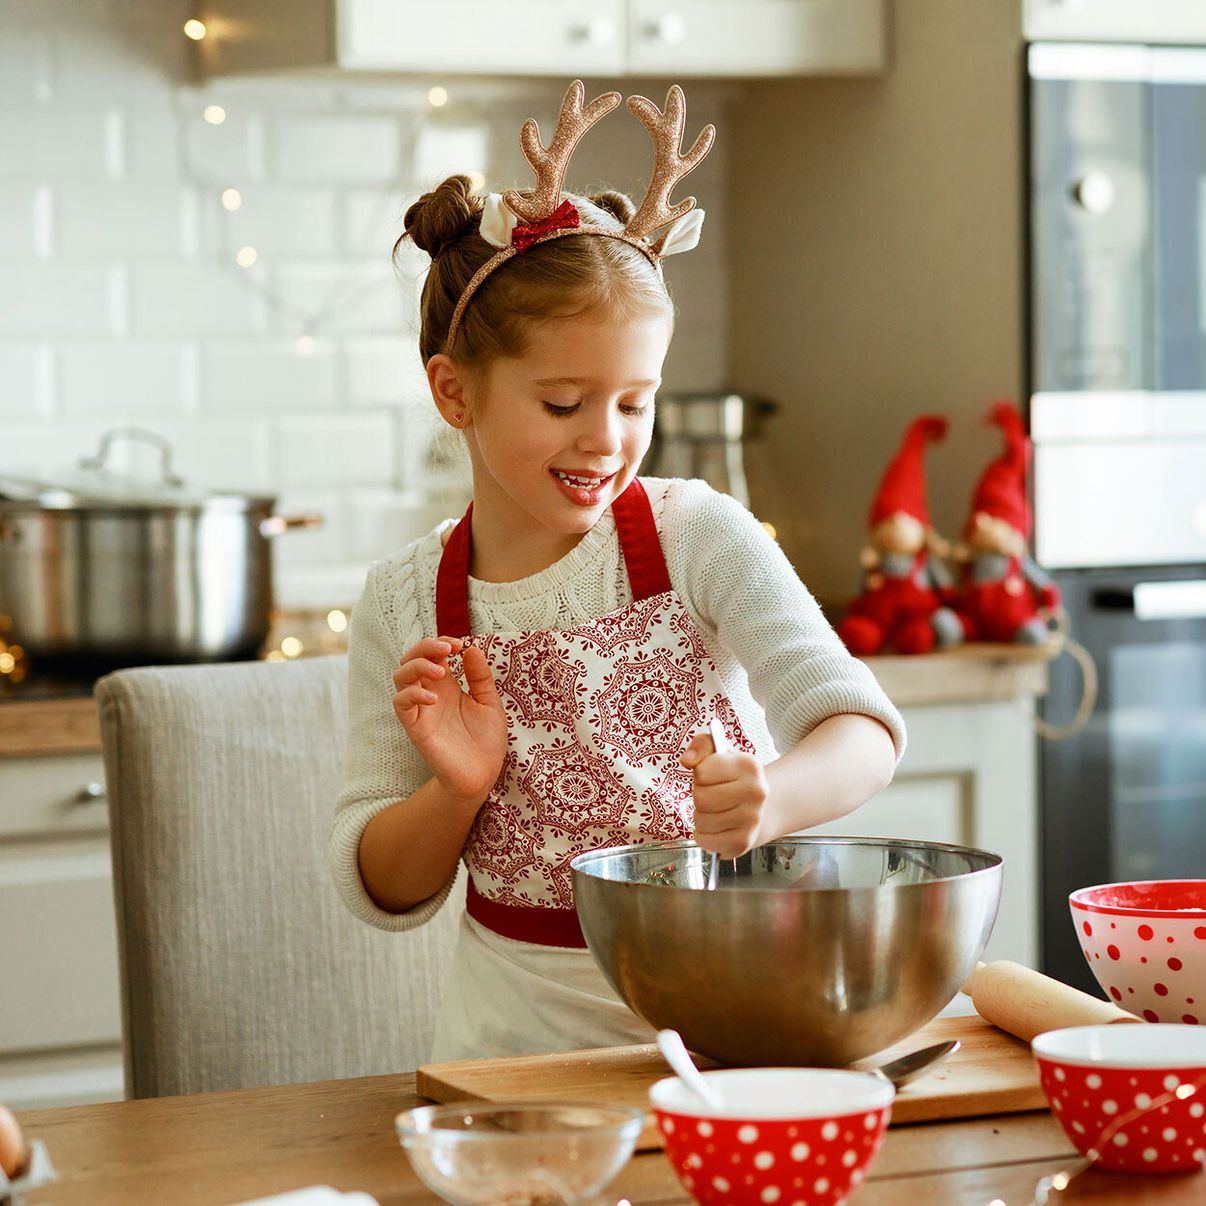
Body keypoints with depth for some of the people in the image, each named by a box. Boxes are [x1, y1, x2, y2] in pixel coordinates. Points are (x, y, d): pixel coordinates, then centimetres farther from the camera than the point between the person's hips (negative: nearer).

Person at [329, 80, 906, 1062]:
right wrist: (456, 790, -14)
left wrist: (771, 800, -37)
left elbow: (862, 730, -16)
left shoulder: (698, 535, -5)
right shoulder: (405, 604, 0)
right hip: (521, 1037, 1)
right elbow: (384, 893, 6)